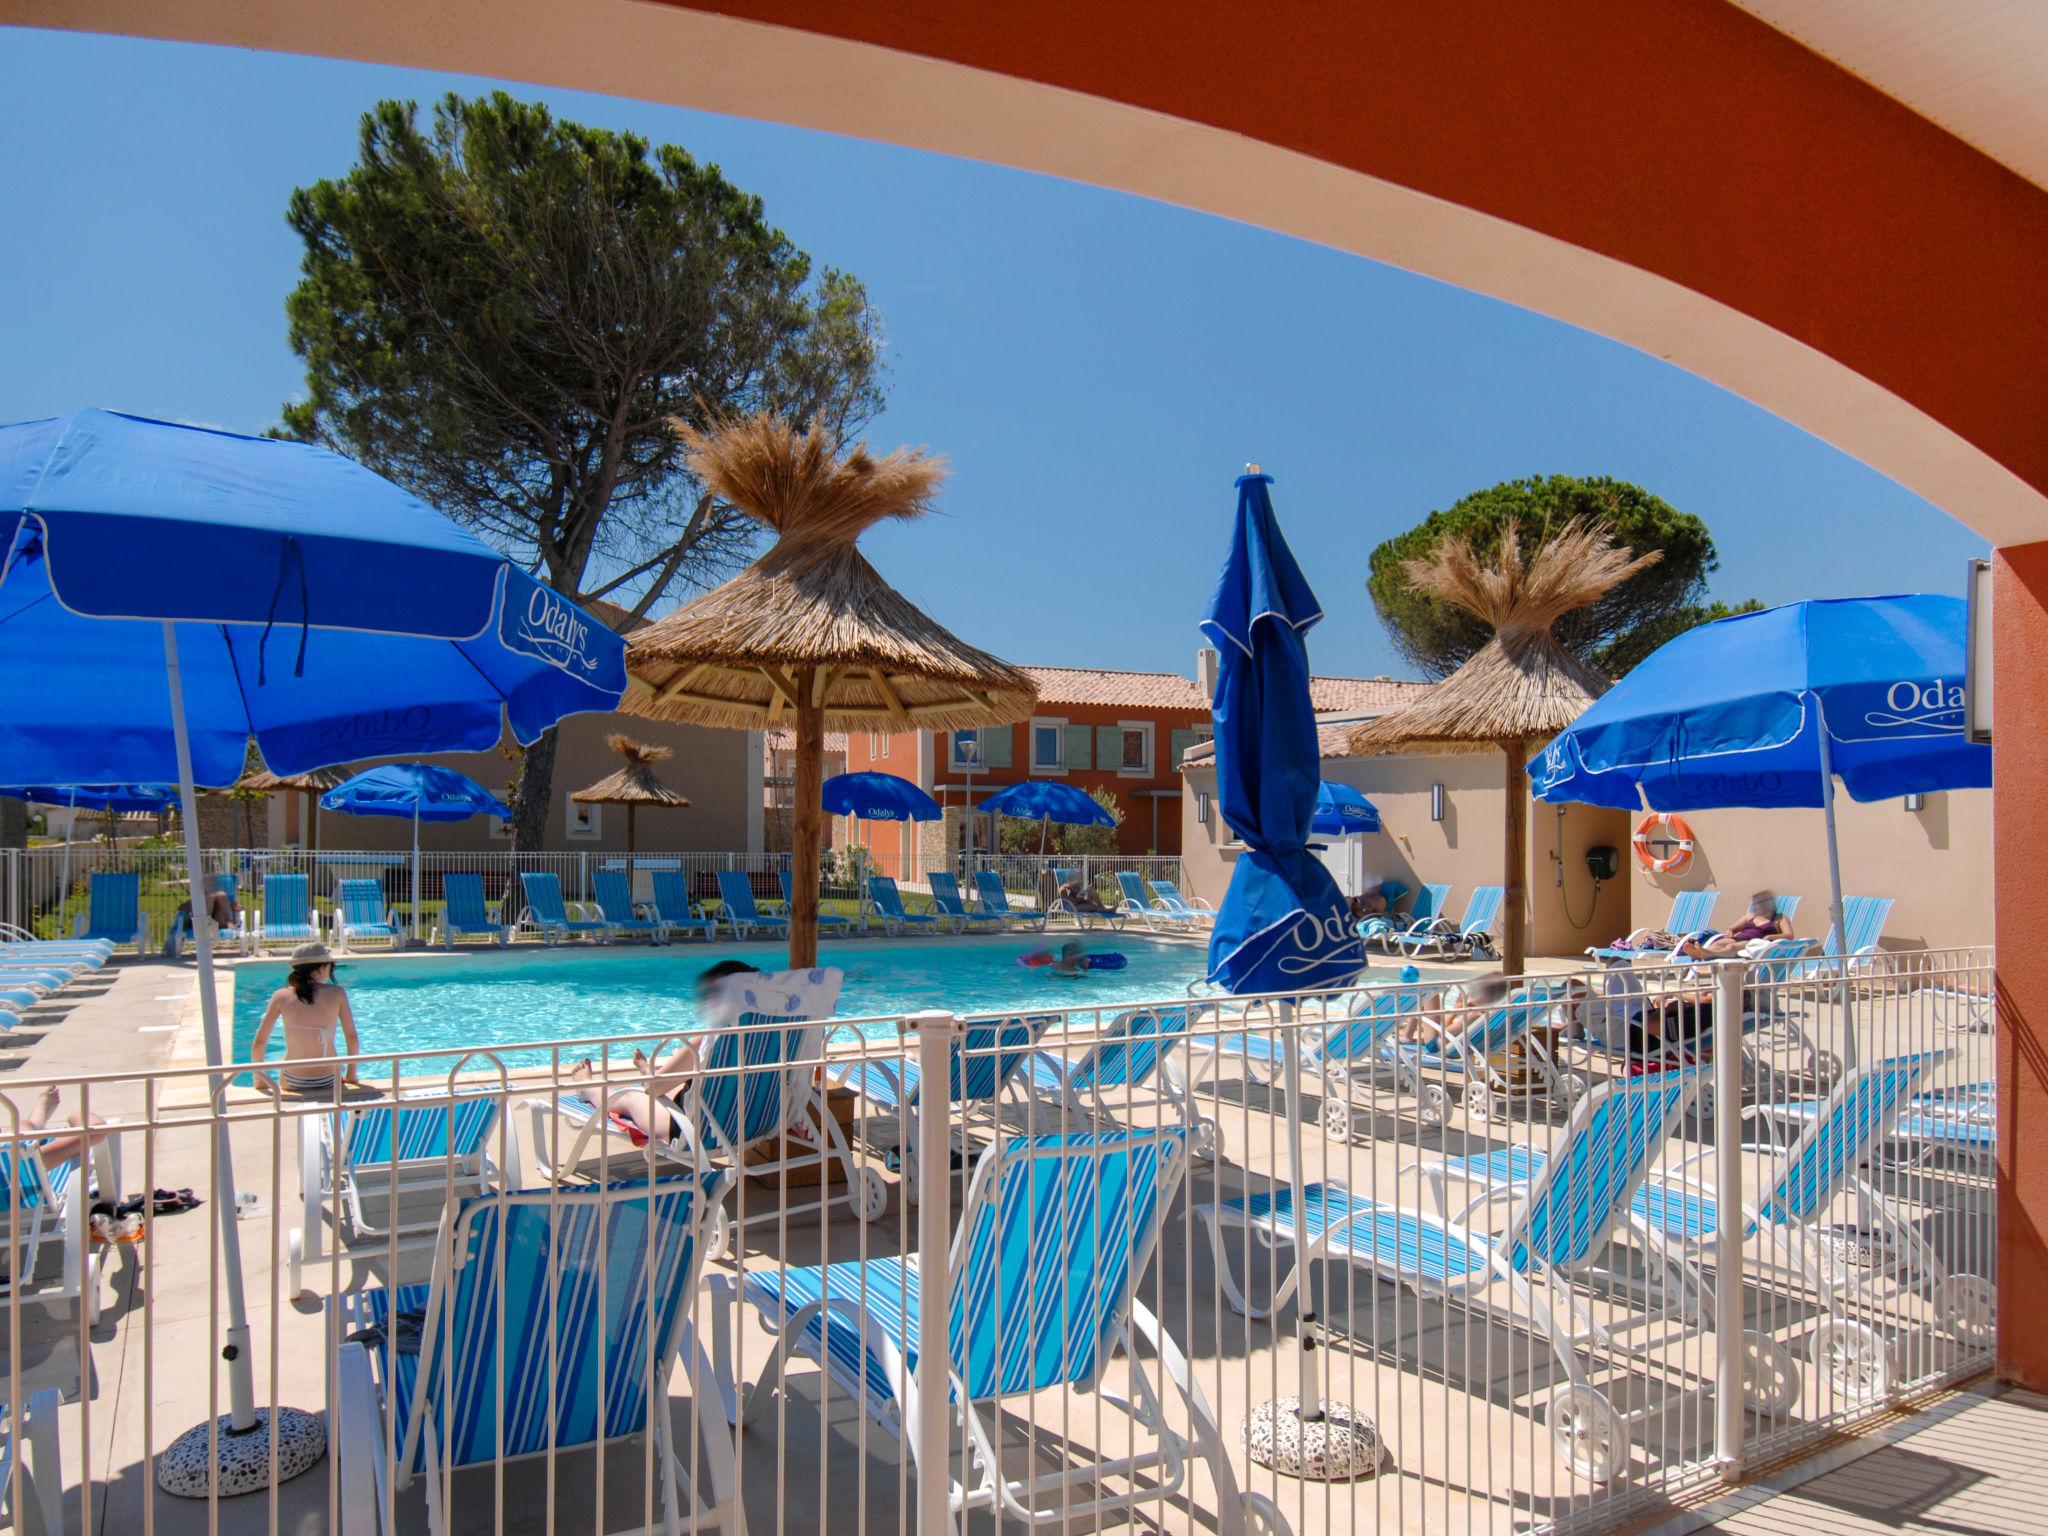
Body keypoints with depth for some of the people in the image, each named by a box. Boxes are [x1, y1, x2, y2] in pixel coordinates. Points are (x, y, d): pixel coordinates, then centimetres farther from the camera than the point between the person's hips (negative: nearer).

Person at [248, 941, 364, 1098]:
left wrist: (259, 1080, 10)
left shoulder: (281, 996, -5)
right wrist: (351, 1076, 10)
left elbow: (258, 1043, -4)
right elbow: (352, 1039, -3)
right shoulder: (337, 994, -7)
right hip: (329, 1083, -1)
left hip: (292, 1084, 1)